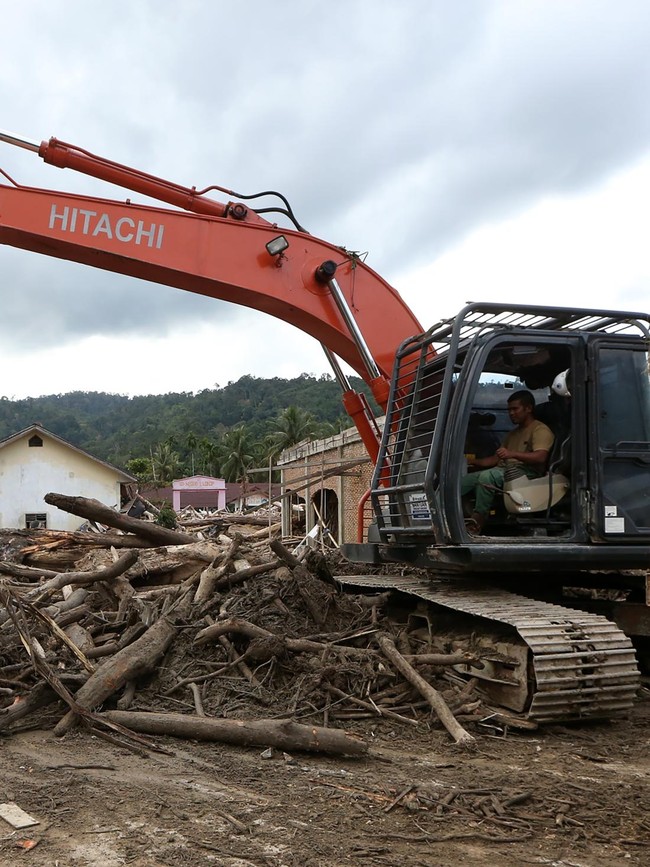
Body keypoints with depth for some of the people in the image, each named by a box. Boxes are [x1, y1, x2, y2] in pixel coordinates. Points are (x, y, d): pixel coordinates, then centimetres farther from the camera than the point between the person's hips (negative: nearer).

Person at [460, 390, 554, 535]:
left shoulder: (541, 430, 4)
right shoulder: (513, 434, 32)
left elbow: (540, 457, -15)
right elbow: (495, 459, 28)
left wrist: (513, 454, -29)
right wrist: (472, 461, 12)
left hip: (526, 472, -8)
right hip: (504, 471, 8)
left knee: (486, 476, -35)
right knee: (464, 480, -16)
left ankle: (477, 521, -38)